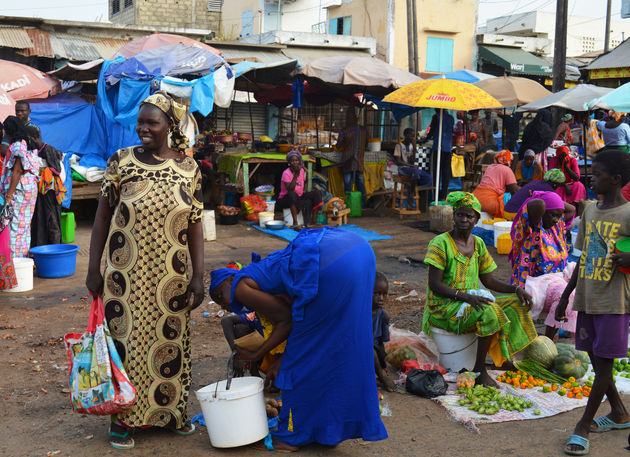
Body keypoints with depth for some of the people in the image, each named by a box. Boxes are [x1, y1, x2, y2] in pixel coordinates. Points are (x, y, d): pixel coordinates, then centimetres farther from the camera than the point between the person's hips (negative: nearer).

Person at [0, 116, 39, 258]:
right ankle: (24, 256, 20)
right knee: (24, 225, 14)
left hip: (19, 190, -9)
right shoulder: (27, 144, 14)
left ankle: (15, 258, -4)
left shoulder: (17, 146, -13)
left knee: (15, 226, -5)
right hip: (30, 188, 9)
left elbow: (17, 172, -17)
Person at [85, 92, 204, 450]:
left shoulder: (189, 168, 1)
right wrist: (94, 268, -2)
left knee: (170, 341, 11)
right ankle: (123, 416, 21)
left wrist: (199, 276, -1)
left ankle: (170, 410, 29)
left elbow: (195, 225, 3)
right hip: (126, 272, -1)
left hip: (171, 276, 2)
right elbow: (103, 215, 1)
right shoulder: (121, 161, -2)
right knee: (125, 338, 5)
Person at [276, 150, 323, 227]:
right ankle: (295, 222, -36)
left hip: (299, 197, 7)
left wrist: (303, 192, -2)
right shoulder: (286, 173, -17)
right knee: (292, 194, -40)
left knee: (316, 193, -10)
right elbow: (290, 190, -29)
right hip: (285, 200, -7)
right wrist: (296, 175, -30)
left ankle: (313, 220, -13)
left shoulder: (301, 170, 3)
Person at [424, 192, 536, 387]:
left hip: (472, 302, 8)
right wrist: (466, 297, -28)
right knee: (490, 312, -31)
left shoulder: (478, 244, 9)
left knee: (516, 304, -2)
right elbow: (435, 284, -18)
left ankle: (502, 358, 6)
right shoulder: (440, 243, -13)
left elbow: (488, 280, 13)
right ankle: (479, 369, -19)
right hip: (444, 307, -8)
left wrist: (516, 289, -2)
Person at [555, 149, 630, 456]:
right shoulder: (590, 210, 8)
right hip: (587, 299, 7)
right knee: (595, 359, 14)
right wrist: (566, 295, 16)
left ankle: (584, 425, 10)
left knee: (604, 362, 1)